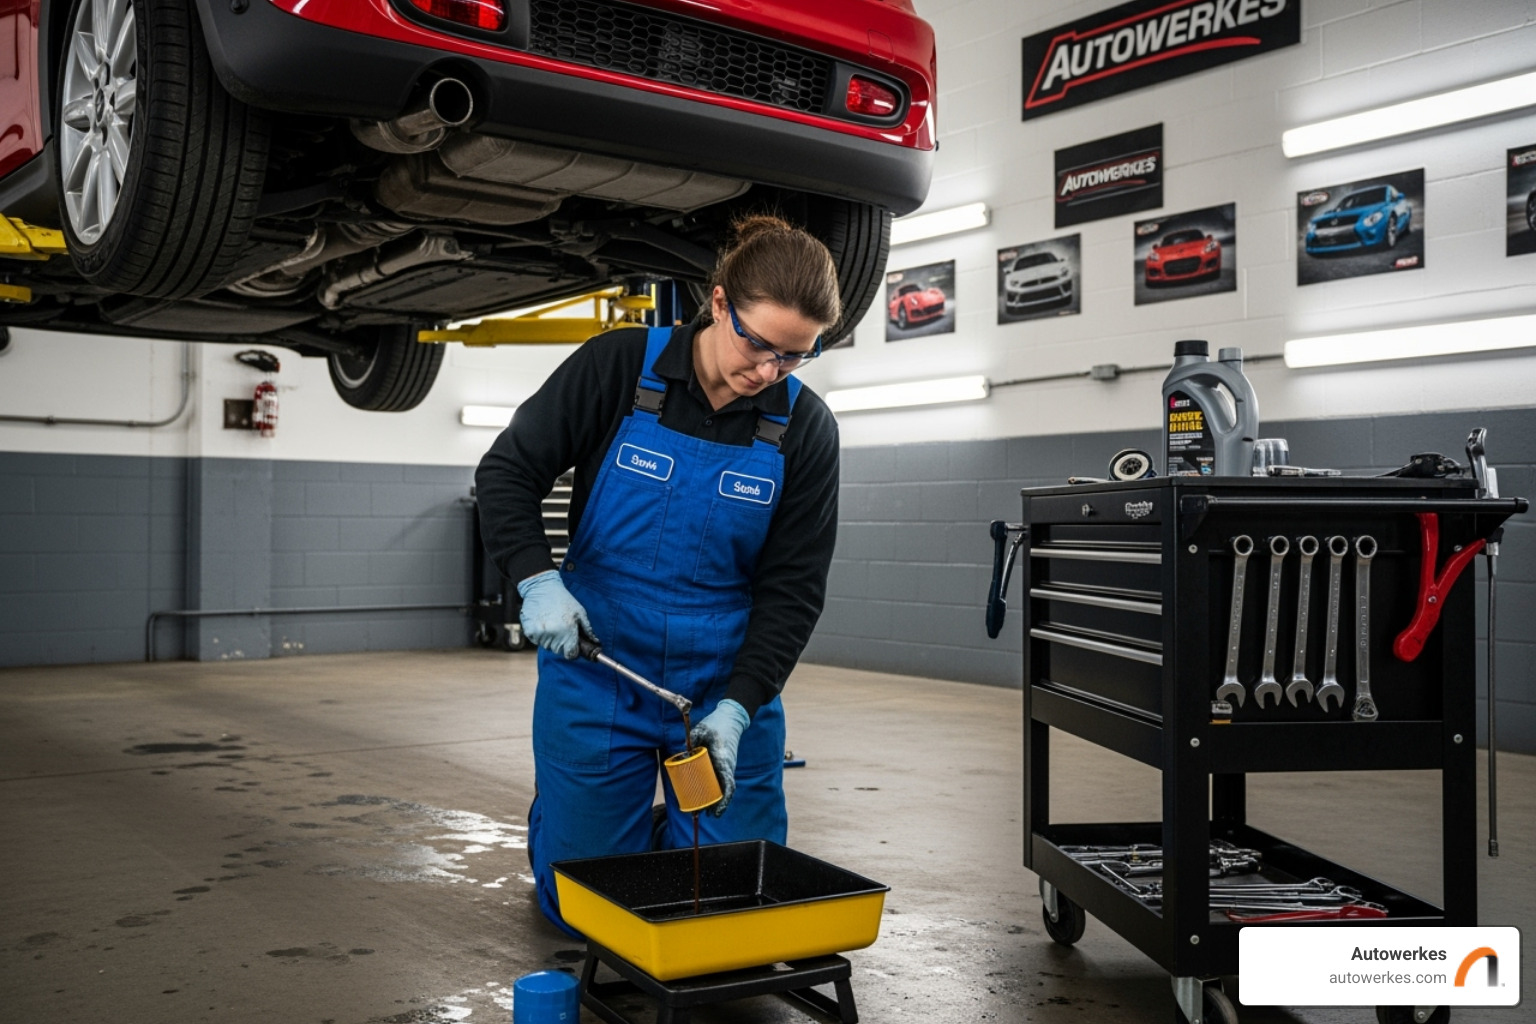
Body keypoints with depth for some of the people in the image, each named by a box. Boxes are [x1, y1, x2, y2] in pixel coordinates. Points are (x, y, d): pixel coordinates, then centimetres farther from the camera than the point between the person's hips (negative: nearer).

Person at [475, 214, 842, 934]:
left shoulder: (804, 429, -7)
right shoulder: (620, 365, -11)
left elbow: (792, 589, -5)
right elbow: (506, 471, -5)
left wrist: (738, 706, -17)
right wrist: (537, 580, -20)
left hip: (728, 687, 2)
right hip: (596, 669, -1)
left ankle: (672, 836, 38)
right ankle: (558, 821, 40)